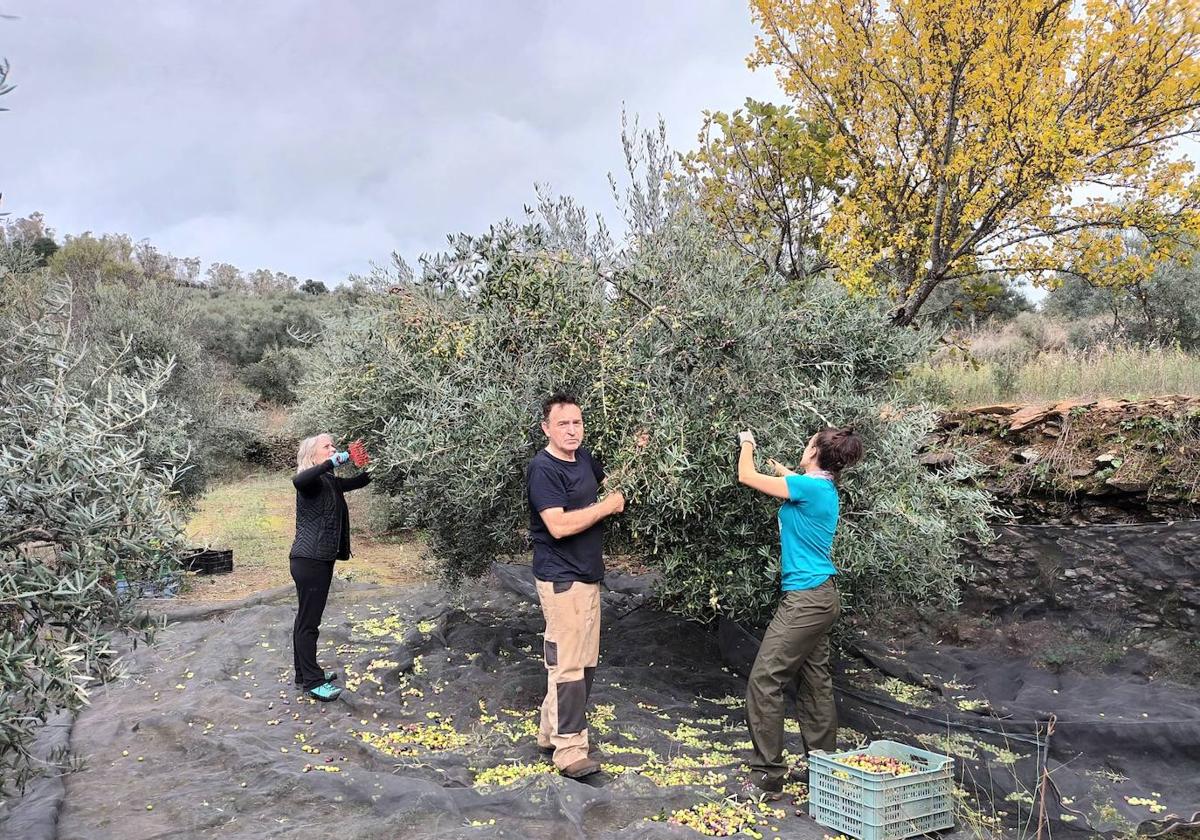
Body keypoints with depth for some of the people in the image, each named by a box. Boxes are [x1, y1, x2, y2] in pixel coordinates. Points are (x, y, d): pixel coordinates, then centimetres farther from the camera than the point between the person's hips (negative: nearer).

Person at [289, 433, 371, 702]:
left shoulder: (330, 482, 13)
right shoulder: (310, 481, -12)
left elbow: (361, 481, 21)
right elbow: (298, 480, -37)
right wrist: (333, 462, -33)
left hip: (322, 559, 9)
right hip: (308, 560, -9)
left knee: (307, 619, 17)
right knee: (308, 621, -3)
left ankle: (305, 673, 26)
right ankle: (312, 681, 3)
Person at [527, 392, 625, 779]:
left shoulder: (583, 457, 9)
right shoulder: (543, 468, -16)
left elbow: (610, 480, 30)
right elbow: (559, 525, -25)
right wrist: (607, 506, -15)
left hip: (588, 574, 9)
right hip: (562, 579, -9)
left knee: (585, 662, 14)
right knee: (568, 664, -6)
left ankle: (551, 733, 25)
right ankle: (570, 751, 2)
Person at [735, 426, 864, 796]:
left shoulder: (809, 486, -16)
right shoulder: (824, 489, 10)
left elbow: (746, 476, -9)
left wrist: (747, 443, 7)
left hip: (805, 598, -10)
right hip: (821, 597, 10)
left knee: (764, 681, -7)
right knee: (815, 684, 15)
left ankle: (767, 774, -2)